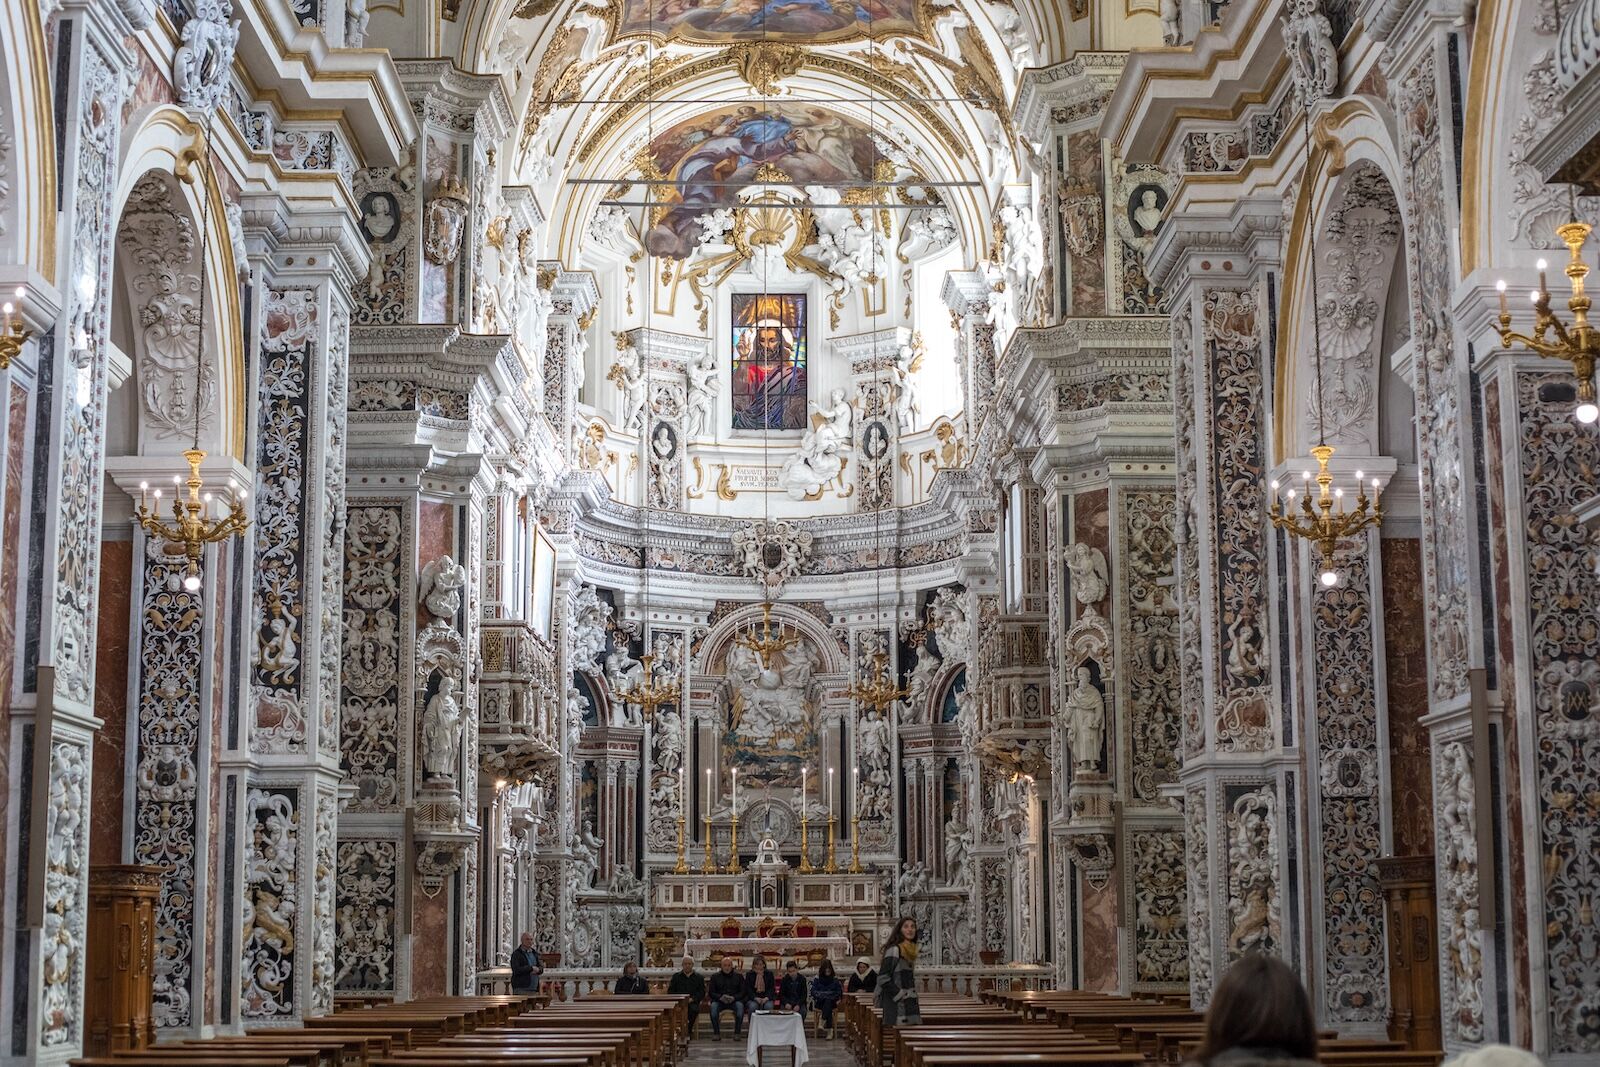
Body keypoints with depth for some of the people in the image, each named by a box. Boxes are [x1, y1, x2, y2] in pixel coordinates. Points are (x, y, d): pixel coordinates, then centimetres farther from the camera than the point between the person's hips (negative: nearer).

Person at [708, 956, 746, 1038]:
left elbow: (743, 992, 5)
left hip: (734, 1000, 0)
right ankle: (717, 1034, -25)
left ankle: (737, 1033, -24)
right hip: (719, 1001, 0)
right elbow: (711, 993, 5)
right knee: (713, 1006, -32)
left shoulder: (739, 976, 11)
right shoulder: (715, 977, 12)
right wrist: (720, 997, -15)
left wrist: (734, 998, -15)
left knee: (740, 1006, -33)